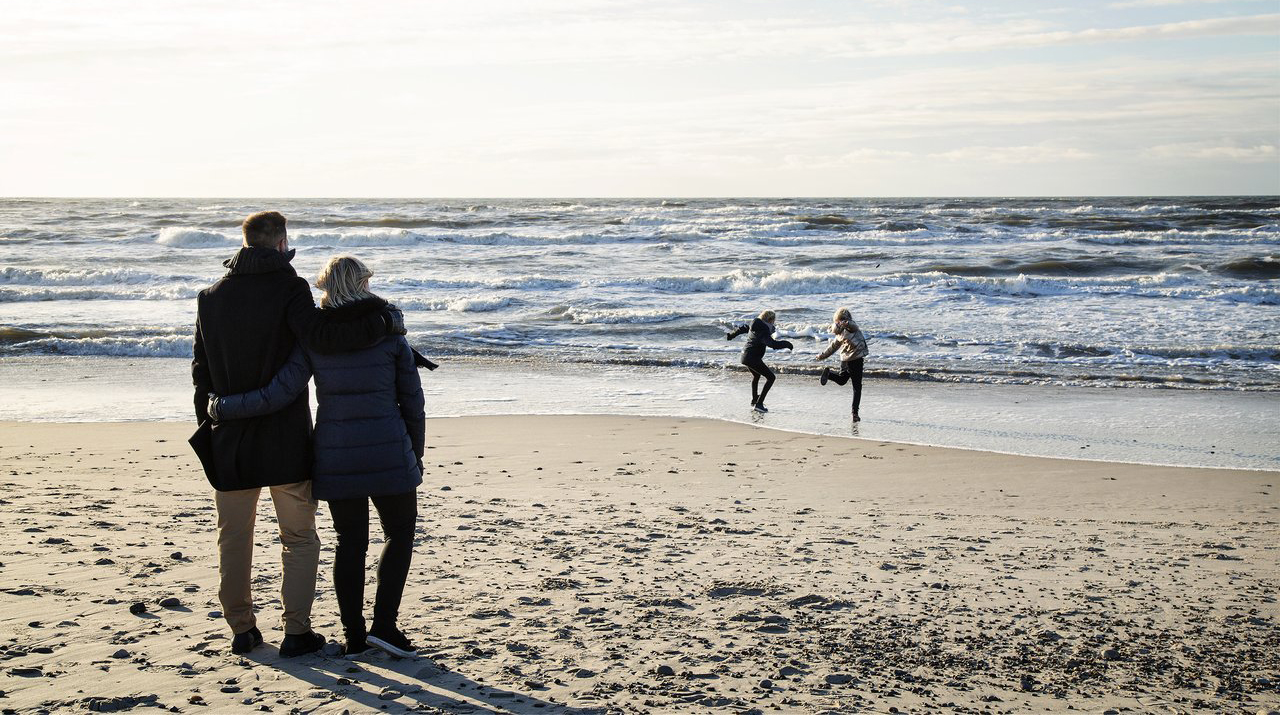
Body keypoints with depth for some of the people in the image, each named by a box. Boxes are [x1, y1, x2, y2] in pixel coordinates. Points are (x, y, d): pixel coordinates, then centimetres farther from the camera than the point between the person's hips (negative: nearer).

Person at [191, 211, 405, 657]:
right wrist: (387, 322, -19)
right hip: (285, 439, -4)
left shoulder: (210, 297, 6)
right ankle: (296, 632, 6)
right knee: (299, 538, 7)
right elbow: (322, 337, -27)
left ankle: (241, 629, 20)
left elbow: (201, 371, 9)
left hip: (230, 440, 4)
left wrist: (207, 428, 18)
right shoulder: (288, 288, -11)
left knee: (233, 538, 15)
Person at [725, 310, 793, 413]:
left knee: (756, 376, 33)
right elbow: (773, 344, -35)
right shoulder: (763, 331, -22)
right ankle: (759, 404, -11)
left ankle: (754, 400, 49)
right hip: (753, 358, -10)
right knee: (771, 377, -7)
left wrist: (731, 335, 41)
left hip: (745, 355, 10)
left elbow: (742, 328, 23)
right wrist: (786, 343, -19)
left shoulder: (755, 325, 7)